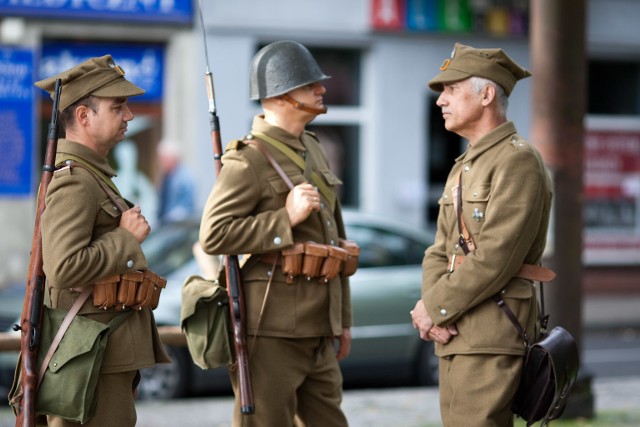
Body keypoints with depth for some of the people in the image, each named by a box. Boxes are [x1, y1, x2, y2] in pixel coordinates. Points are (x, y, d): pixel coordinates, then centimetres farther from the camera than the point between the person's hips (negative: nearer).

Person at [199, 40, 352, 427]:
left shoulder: (312, 150, 17)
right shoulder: (248, 159, -11)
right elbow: (214, 235, -19)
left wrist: (343, 319, 22)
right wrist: (286, 218, -21)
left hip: (317, 331, 8)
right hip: (271, 328, -8)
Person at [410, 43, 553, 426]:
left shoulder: (519, 161, -12)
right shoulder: (465, 167, 20)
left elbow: (494, 258, -20)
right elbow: (440, 252, 16)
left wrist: (434, 308, -12)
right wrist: (432, 308, -4)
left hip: (492, 335, -9)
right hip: (458, 336, 10)